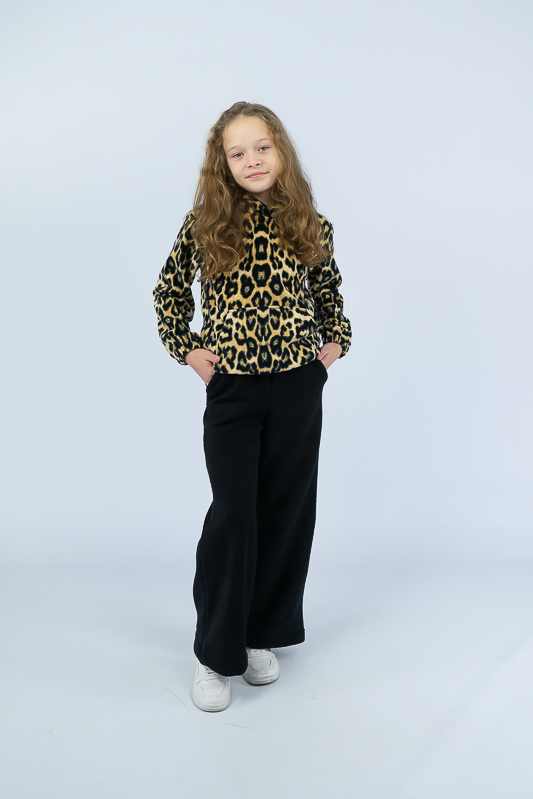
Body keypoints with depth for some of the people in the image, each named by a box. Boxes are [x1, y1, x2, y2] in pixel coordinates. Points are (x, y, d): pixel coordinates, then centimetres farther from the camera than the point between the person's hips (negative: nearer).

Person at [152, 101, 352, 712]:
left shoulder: (311, 225, 5)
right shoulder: (205, 223, 0)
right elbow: (169, 290, 12)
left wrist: (336, 342, 7)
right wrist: (186, 348, 2)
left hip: (299, 385, 2)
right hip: (231, 386, -2)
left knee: (287, 510, 7)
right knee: (232, 512, -4)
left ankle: (263, 636, 24)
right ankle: (215, 652, 11)